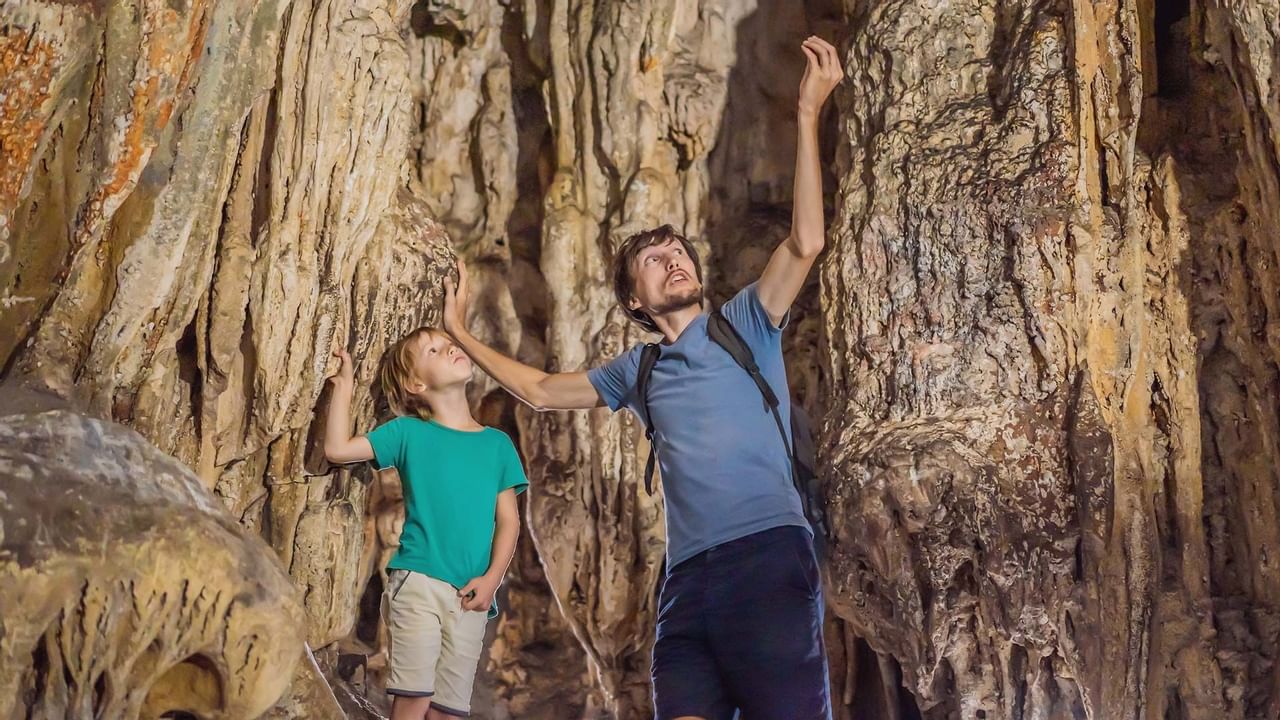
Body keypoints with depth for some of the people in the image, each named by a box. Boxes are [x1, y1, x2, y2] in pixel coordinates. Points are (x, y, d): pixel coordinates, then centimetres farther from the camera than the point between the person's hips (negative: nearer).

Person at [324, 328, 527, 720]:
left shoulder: (497, 443, 9)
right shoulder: (409, 432, 3)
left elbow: (508, 519, 8)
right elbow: (337, 449, -4)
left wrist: (491, 578, -4)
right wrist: (344, 384, -5)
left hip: (471, 594, 3)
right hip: (418, 581, -3)